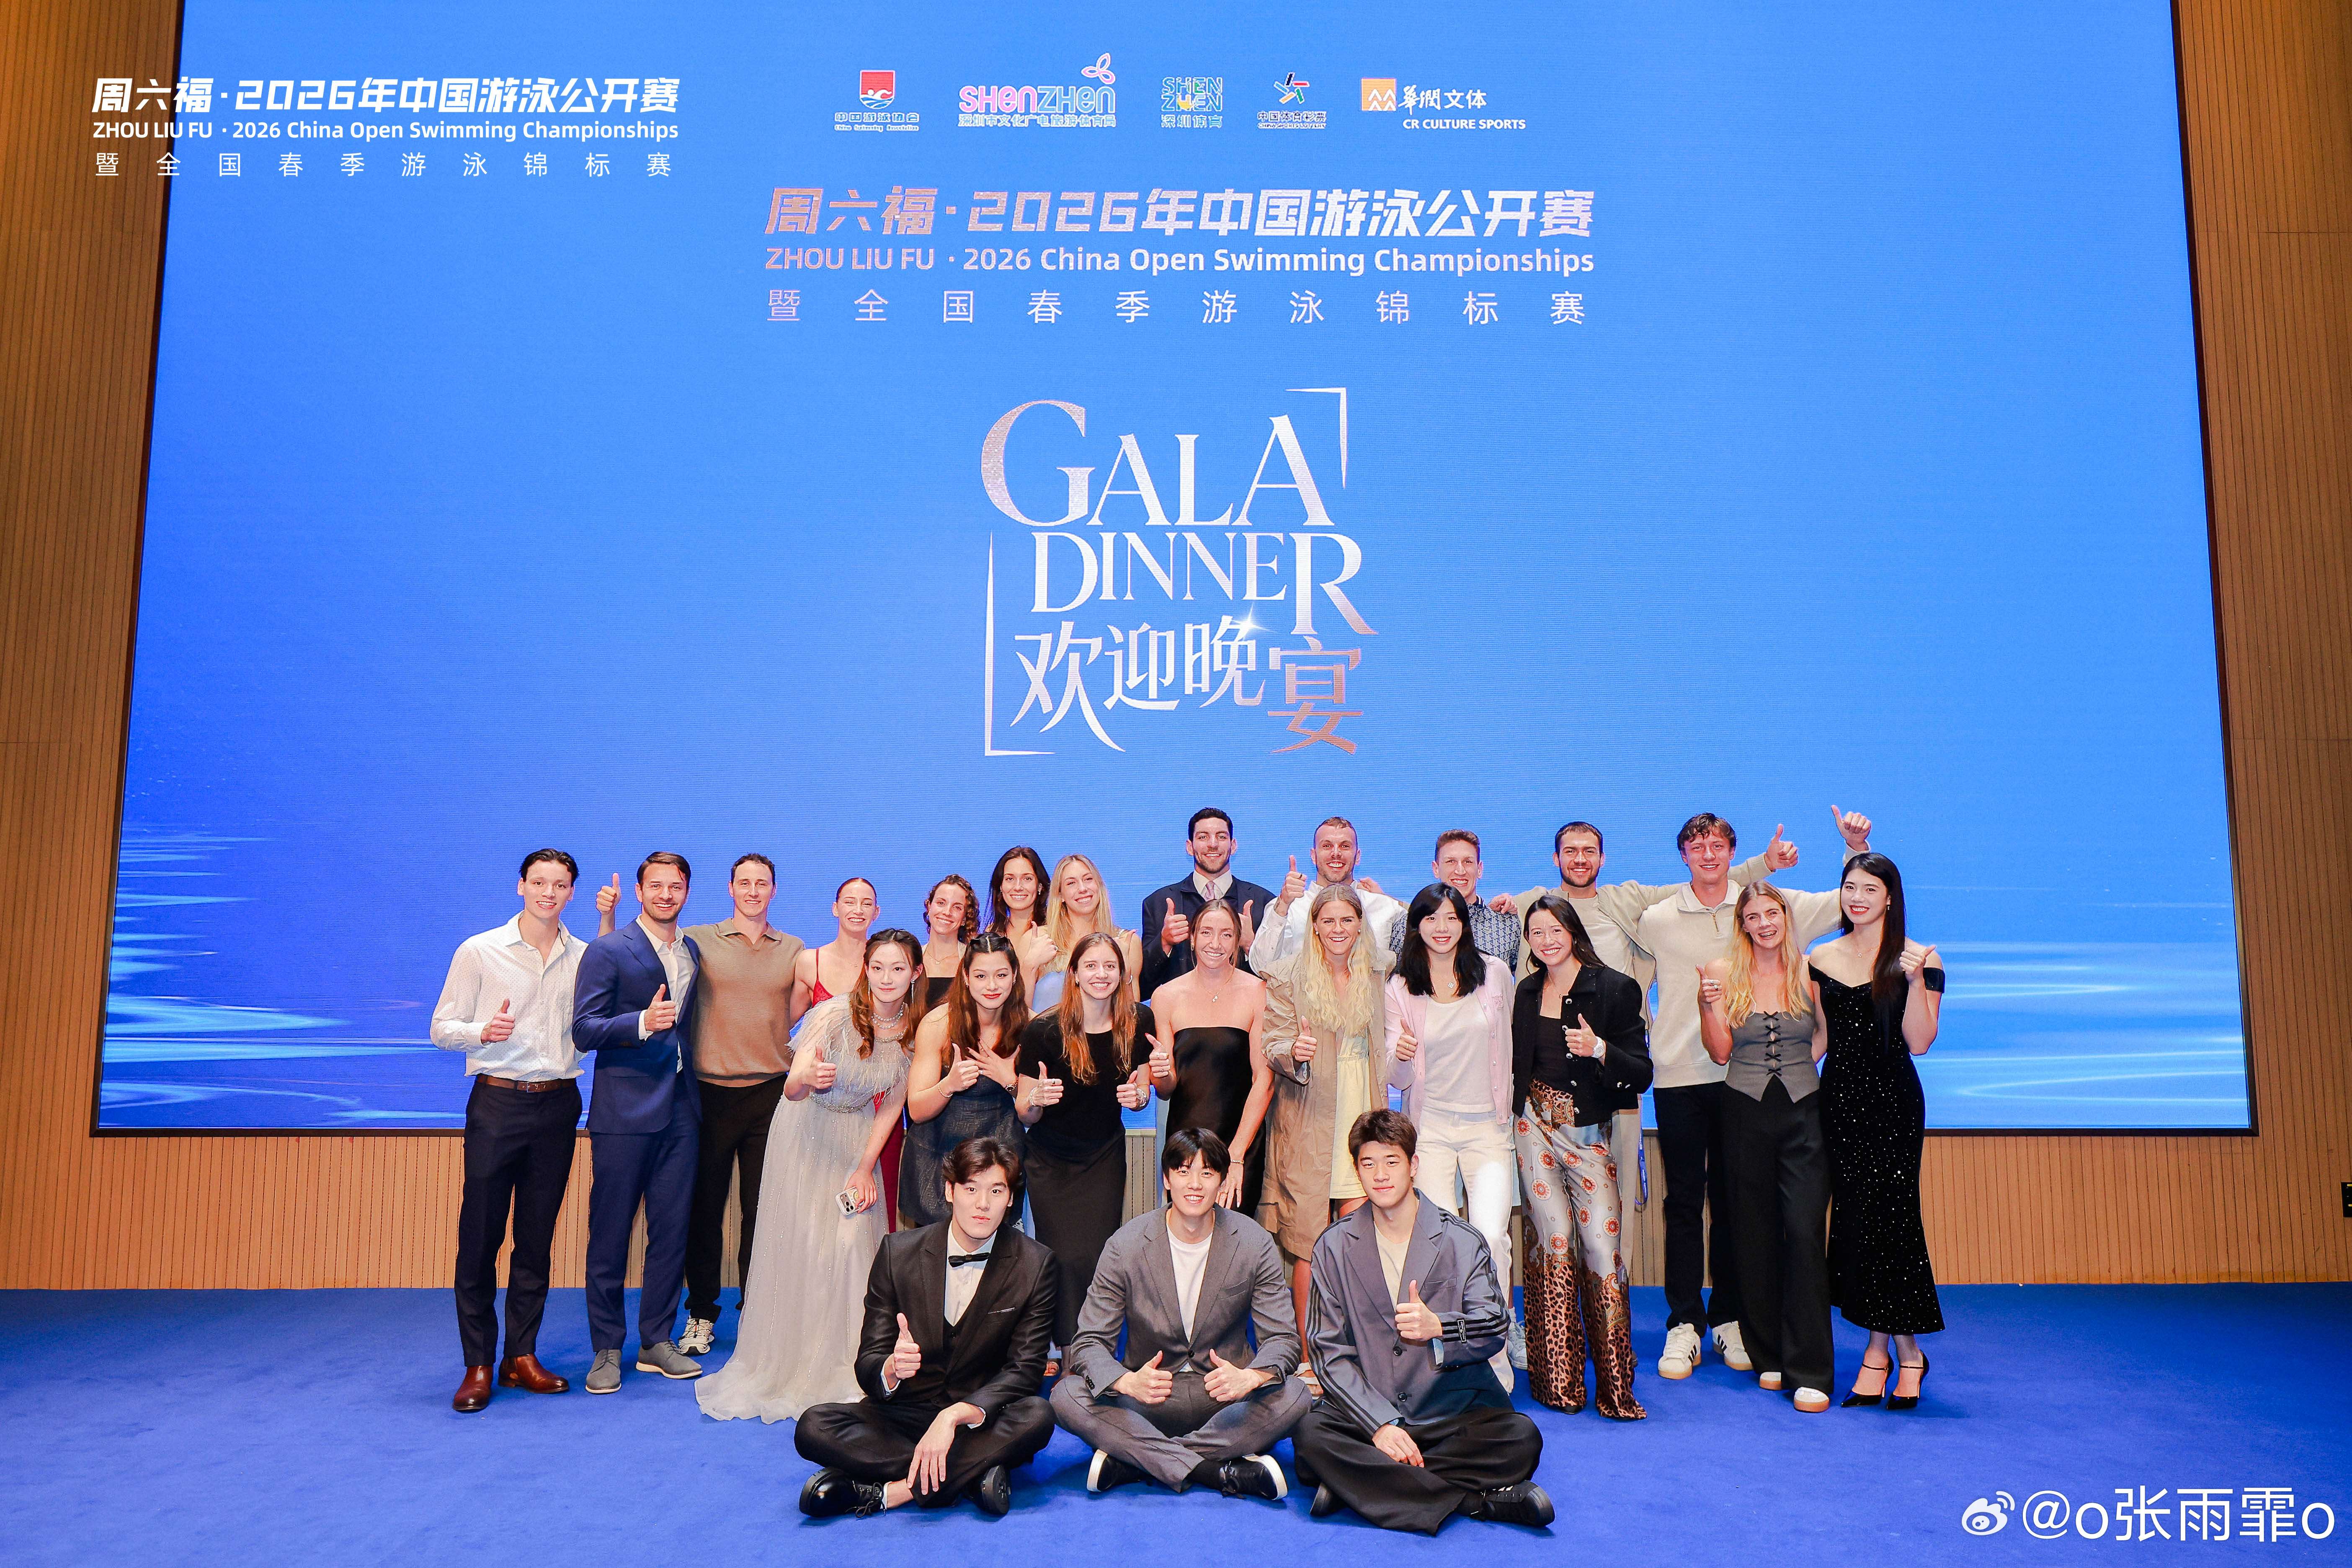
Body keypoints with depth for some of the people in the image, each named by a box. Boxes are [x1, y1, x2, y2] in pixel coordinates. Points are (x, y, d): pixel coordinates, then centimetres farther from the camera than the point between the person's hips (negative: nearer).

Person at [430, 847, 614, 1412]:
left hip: (557, 1105, 3)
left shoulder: (583, 957, 8)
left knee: (537, 1239, 9)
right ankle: (478, 1366, 10)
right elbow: (442, 1029, 3)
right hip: (497, 1104, -3)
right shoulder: (479, 952, 1)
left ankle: (522, 1357, 19)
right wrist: (484, 1032, -20)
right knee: (479, 1238, -1)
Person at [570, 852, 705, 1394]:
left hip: (680, 1110, 5)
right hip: (624, 1110, -5)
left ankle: (657, 1342, 20)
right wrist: (644, 1022, -25)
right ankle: (607, 1350, 15)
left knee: (672, 1229, 8)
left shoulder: (693, 952, 13)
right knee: (610, 1233, 2)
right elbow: (583, 1031, -11)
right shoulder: (607, 951, -5)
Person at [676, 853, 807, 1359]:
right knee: (705, 1206, 6)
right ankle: (702, 1313, 21)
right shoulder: (698, 941, 3)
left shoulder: (793, 950, 9)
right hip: (711, 1090, -1)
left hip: (770, 1092, 1)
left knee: (763, 1208, 6)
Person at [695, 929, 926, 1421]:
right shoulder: (833, 1015, -24)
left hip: (859, 1136, 3)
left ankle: (845, 1375, 9)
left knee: (853, 1244, -5)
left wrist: (866, 1168, -5)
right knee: (796, 1246, -1)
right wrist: (809, 1077, -51)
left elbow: (893, 1103, -1)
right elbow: (792, 1090, -28)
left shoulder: (916, 1029, -11)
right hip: (806, 1132, -3)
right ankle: (786, 1368, 16)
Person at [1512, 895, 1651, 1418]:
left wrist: (1600, 1049, -26)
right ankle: (1558, 1380, 12)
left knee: (1601, 1241, -10)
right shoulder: (1527, 993, 9)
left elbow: (1641, 1074, -10)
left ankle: (1615, 1387, 1)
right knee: (1554, 1241, 3)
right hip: (1536, 1128, 3)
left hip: (1588, 1132, -3)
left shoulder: (1615, 990, -5)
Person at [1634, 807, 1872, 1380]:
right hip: (1679, 1076, -1)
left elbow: (1853, 903, 11)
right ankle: (1684, 1323, 12)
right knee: (1684, 1201, 4)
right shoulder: (1655, 920, 2)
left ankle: (1729, 1319, 21)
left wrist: (1857, 848, -1)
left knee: (1734, 1200, 9)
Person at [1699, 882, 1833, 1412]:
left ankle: (1809, 1371, -2)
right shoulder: (1726, 973, 2)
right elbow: (1721, 1052, -1)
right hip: (1746, 1113, 1)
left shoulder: (1809, 973, 3)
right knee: (1754, 1235, 7)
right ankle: (1768, 1355, 20)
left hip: (1804, 1111, -1)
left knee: (1805, 1233, -8)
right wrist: (1709, 1005, -14)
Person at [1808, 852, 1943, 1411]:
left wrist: (1916, 979, -21)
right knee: (1853, 1222, 3)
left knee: (1887, 1216, -4)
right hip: (1839, 1098, 4)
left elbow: (1919, 1043, -10)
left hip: (1893, 1102, -4)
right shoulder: (1821, 959, 8)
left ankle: (1893, 1350, 11)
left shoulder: (1919, 959, -3)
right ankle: (1900, 1352, 15)